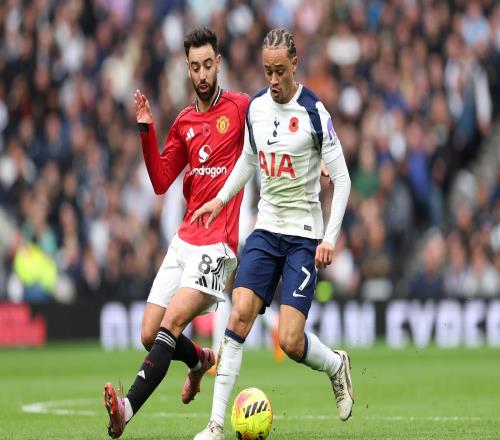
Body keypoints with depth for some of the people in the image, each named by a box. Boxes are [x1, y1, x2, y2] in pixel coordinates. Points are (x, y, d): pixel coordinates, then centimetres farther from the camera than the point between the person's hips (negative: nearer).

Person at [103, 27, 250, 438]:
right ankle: (200, 360, 35)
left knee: (170, 324, -22)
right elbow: (160, 182, 12)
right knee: (149, 336, 4)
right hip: (184, 240, 6)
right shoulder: (184, 122, 14)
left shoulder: (240, 107, -2)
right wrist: (146, 130, 2)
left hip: (218, 245, -6)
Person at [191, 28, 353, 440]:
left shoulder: (314, 112, -13)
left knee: (290, 341, -12)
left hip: (304, 235, -5)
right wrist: (221, 199, 19)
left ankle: (337, 365, 22)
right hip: (265, 230, 5)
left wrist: (330, 238, -15)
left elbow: (342, 179, -9)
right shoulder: (256, 107, 4)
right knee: (239, 316, -12)